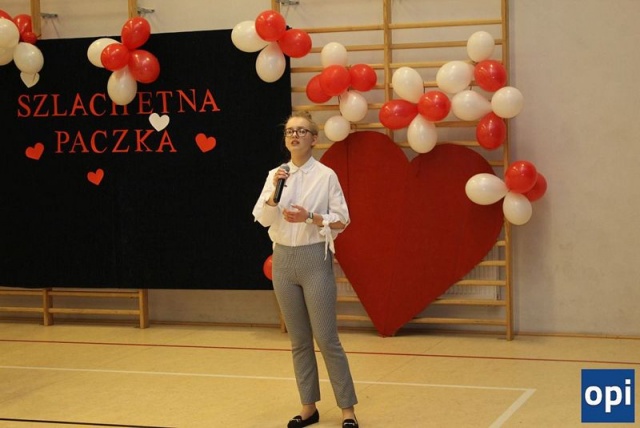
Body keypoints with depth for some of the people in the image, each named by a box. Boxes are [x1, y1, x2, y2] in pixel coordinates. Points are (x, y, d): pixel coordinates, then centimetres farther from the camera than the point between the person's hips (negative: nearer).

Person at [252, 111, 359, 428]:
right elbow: (262, 219, -3)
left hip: (315, 259, -4)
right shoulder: (275, 175, 6)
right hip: (283, 260, 4)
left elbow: (342, 221, -5)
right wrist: (275, 192, -18)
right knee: (299, 340, 11)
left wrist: (310, 217, -18)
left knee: (326, 338, -4)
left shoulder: (325, 175, -5)